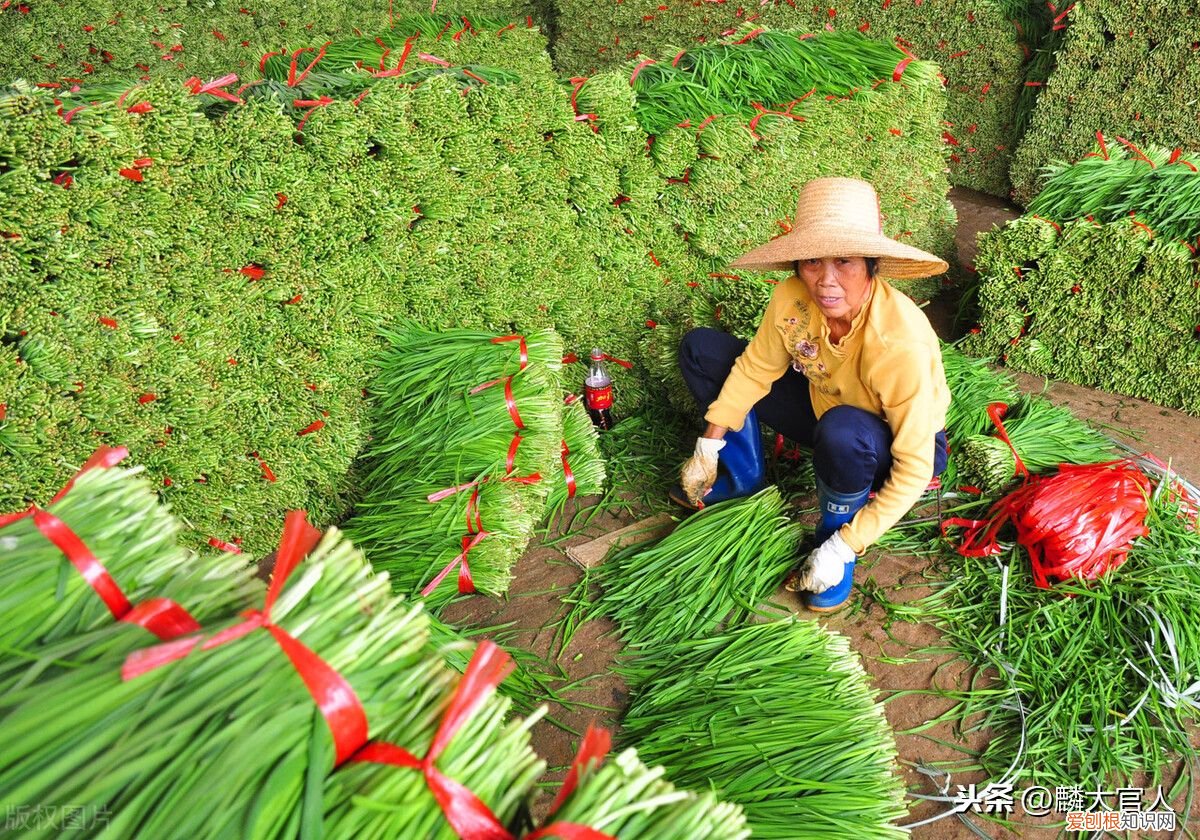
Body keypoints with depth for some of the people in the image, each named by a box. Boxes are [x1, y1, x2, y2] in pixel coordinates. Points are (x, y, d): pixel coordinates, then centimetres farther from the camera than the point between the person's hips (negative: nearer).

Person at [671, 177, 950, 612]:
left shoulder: (902, 344, -37)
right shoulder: (792, 297, -23)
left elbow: (914, 469, -31)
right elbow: (755, 368, -5)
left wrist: (844, 546, -29)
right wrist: (708, 447, -5)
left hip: (893, 448, -5)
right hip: (823, 405, 5)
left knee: (843, 431, -43)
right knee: (701, 349, -3)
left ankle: (835, 532, -11)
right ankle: (744, 476, 12)